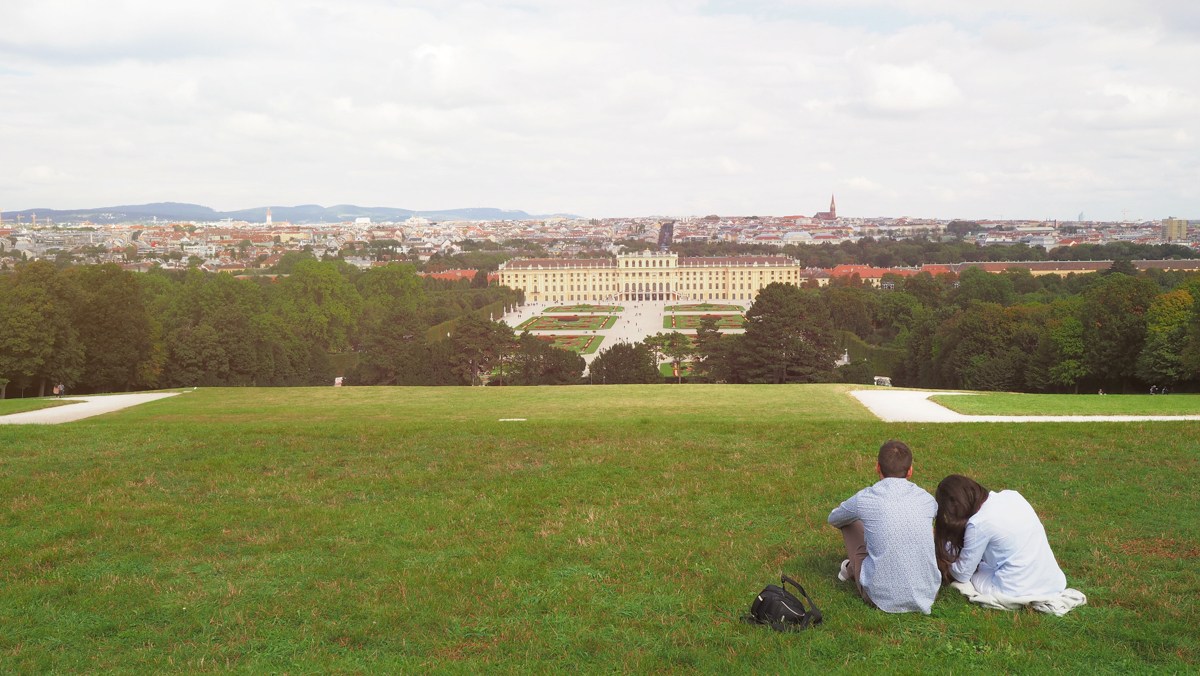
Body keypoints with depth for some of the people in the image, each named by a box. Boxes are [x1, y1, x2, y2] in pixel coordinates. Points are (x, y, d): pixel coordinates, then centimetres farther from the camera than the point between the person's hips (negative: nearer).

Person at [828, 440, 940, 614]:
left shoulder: (864, 499, -10)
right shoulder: (927, 499, -2)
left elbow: (833, 519, 14)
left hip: (882, 598, -2)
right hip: (927, 594, 2)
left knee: (850, 524, 14)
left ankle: (852, 569, 35)